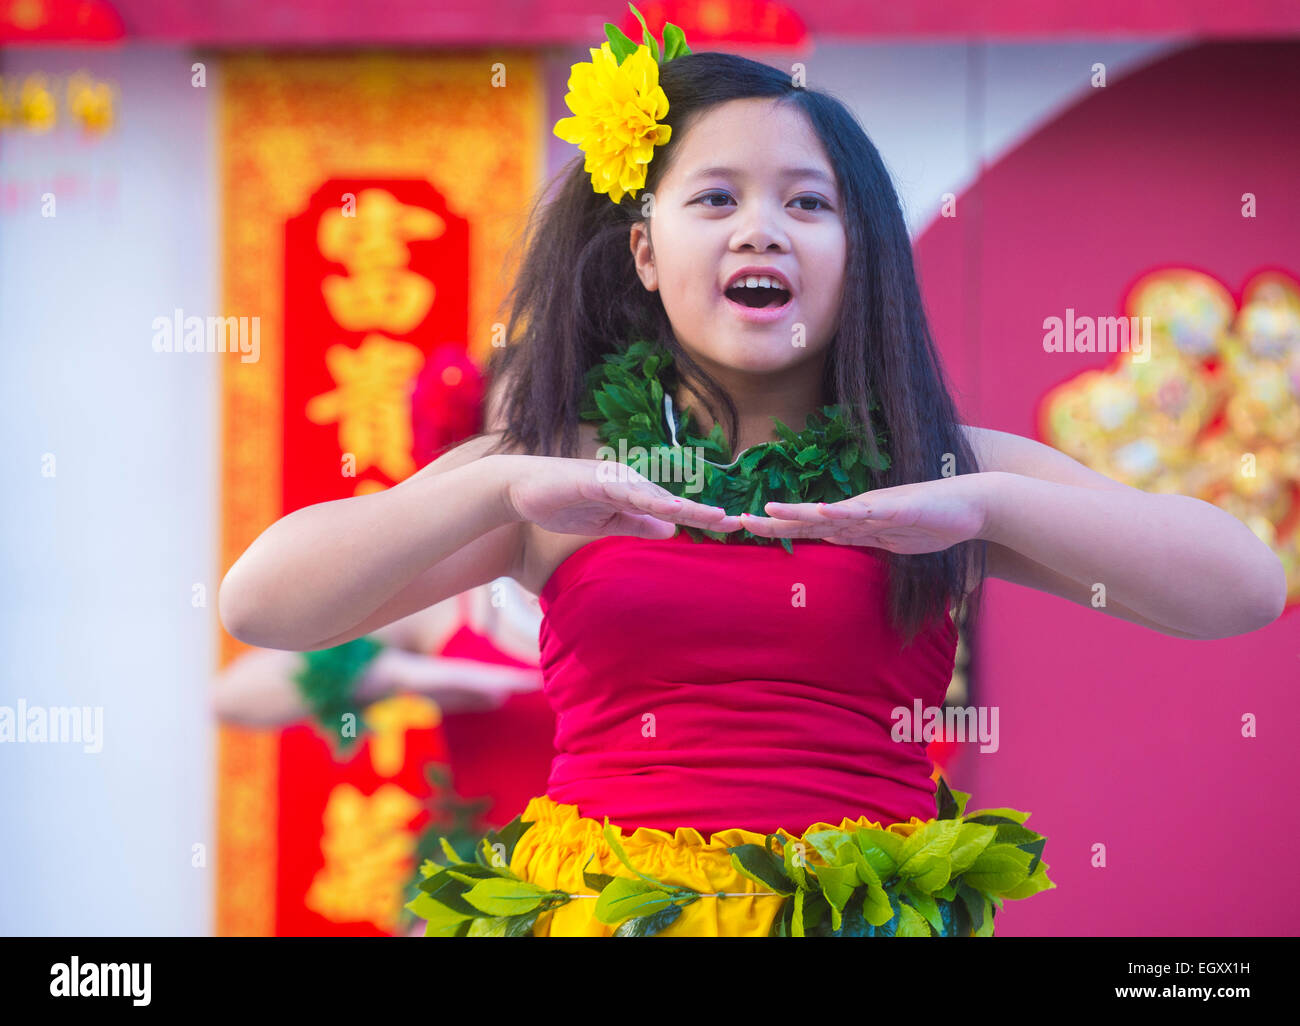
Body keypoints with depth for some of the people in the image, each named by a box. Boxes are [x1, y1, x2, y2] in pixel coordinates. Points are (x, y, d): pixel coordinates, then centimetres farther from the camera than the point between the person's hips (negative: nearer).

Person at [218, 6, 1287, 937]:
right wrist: (504, 489, -14)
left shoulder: (947, 470, 9)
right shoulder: (562, 466, 8)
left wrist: (985, 505, -14)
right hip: (597, 903, -1)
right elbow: (258, 604, -1)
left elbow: (1248, 586, -2)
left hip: (869, 910, 1)